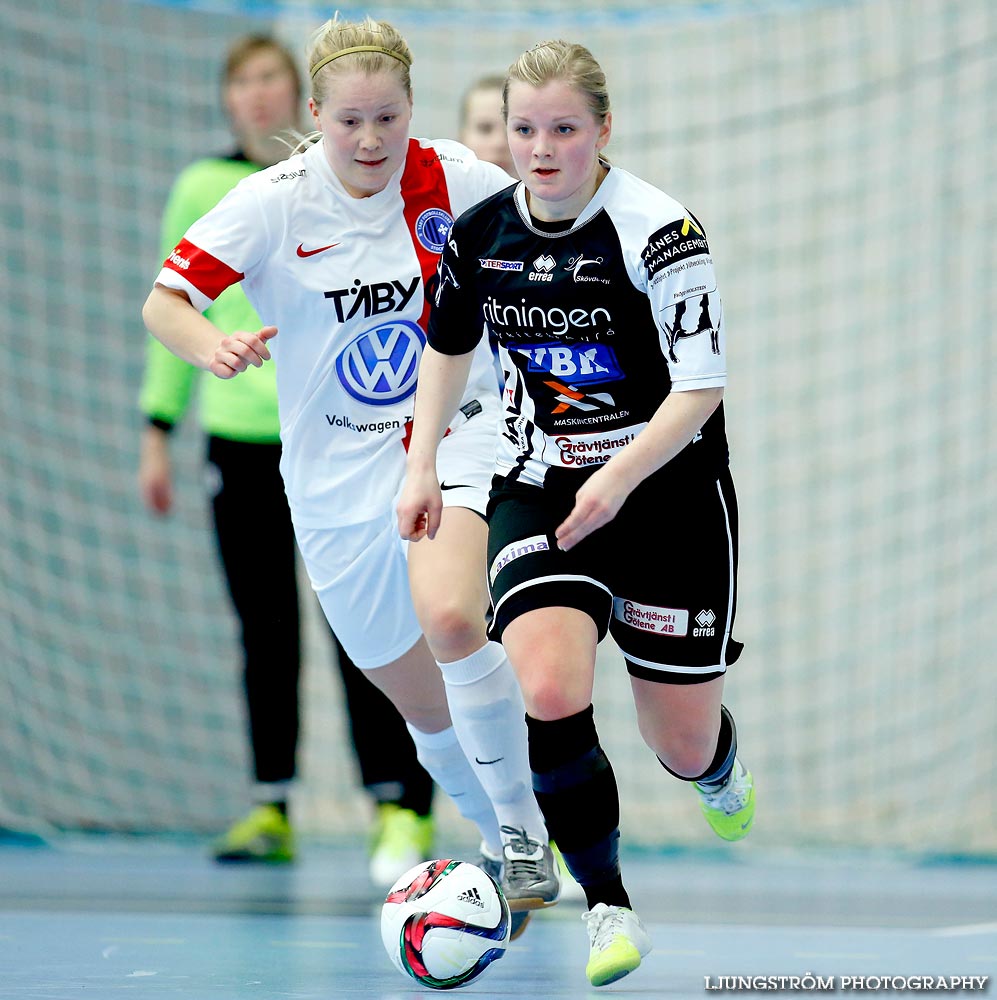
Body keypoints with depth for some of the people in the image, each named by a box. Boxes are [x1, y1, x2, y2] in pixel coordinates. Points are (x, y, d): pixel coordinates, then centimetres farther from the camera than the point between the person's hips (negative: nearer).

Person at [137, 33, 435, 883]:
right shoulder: (203, 188, 8)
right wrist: (157, 432, 8)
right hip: (238, 433, 2)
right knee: (265, 631, 5)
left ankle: (399, 806, -7)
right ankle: (272, 811, 13)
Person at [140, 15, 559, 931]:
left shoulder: (456, 180, -7)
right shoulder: (275, 203, -10)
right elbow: (162, 302, -15)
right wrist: (211, 346, -37)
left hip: (455, 438, -2)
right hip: (338, 477, 2)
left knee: (449, 620, -30)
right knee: (425, 703, 10)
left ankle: (524, 829, -15)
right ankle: (502, 847, 35)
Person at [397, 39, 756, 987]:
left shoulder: (658, 229, -16)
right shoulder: (480, 233, -1)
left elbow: (701, 386, -16)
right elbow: (447, 344, 18)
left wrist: (618, 479, -27)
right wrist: (422, 465, 9)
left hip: (668, 491, -3)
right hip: (537, 491, 3)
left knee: (681, 742, 5)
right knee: (550, 695, -23)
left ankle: (720, 766, 45)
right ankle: (608, 908, -9)